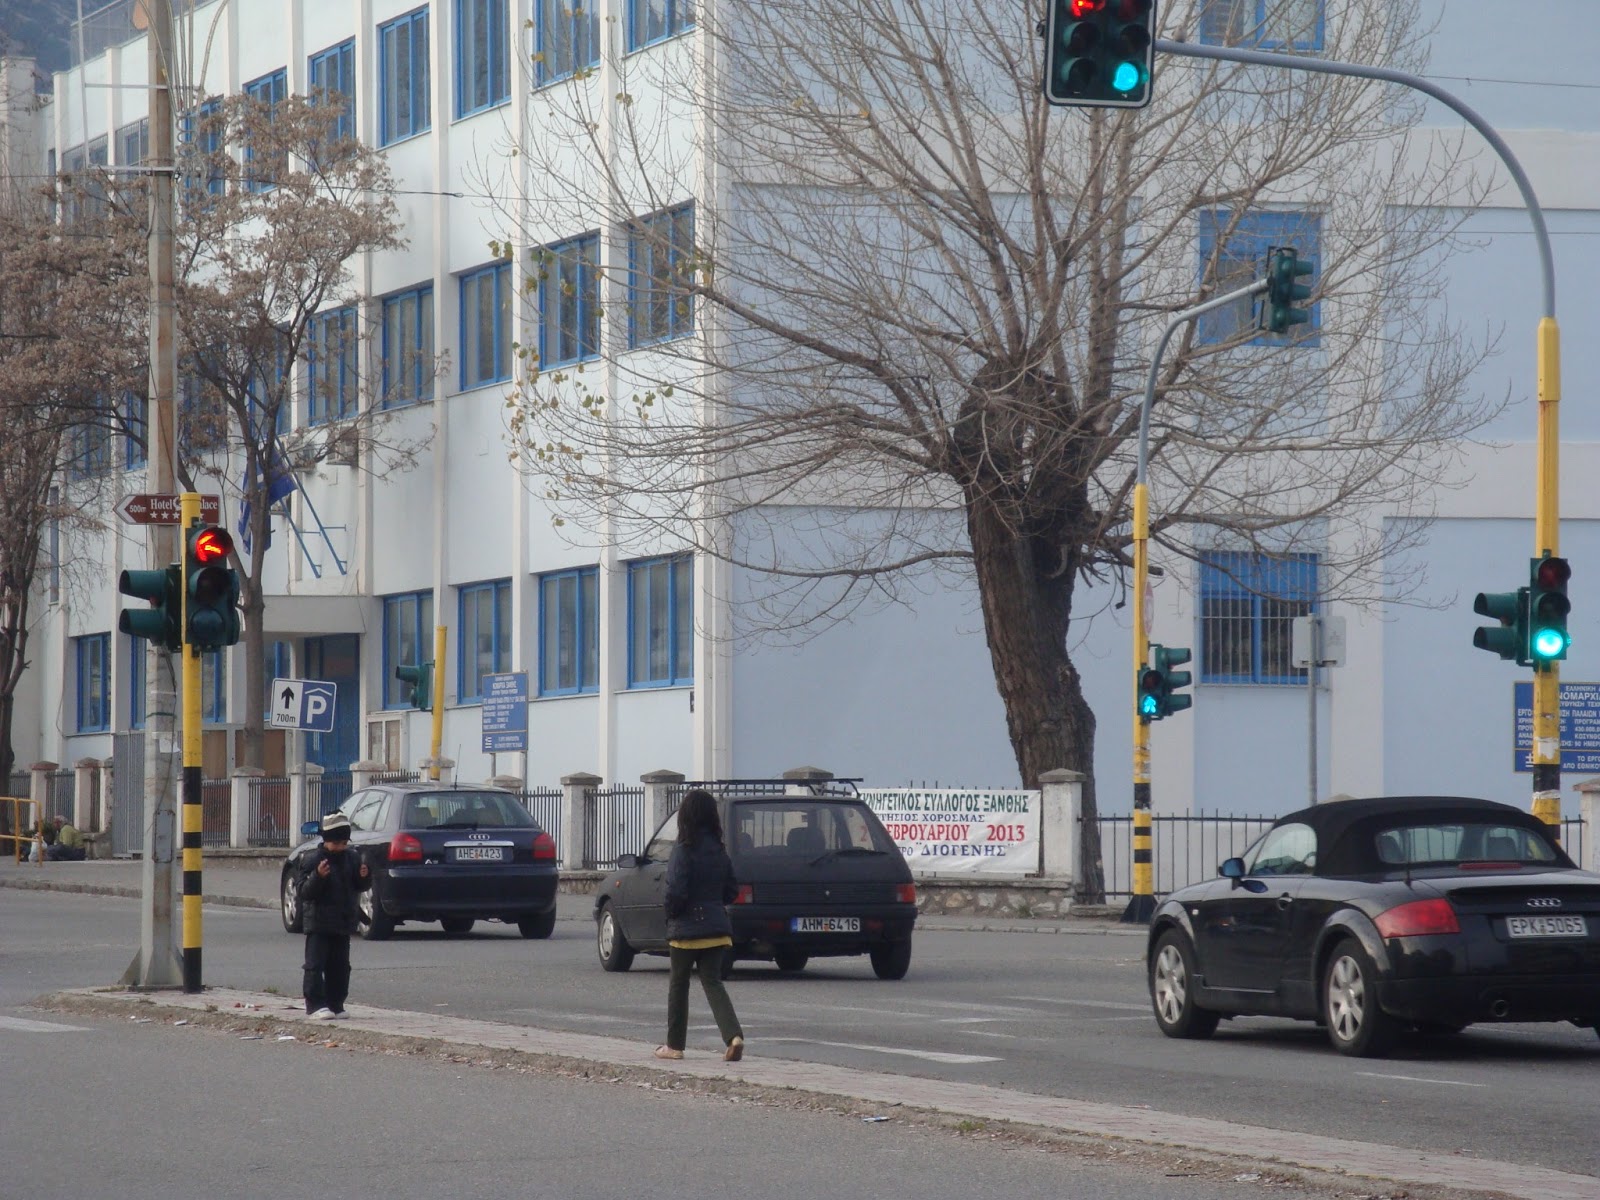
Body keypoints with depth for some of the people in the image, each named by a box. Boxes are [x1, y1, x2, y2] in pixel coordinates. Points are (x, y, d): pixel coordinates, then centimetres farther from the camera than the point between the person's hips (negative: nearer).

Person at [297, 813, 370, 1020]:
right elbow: (305, 892, -16)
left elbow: (361, 887, 15)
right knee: (315, 965, -7)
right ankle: (315, 1005, -7)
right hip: (318, 923, -5)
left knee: (339, 967, 9)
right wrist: (318, 876, -33)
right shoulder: (316, 861, -12)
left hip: (343, 923, 5)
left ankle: (336, 1005, 15)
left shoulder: (351, 860, 5)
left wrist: (364, 876, -8)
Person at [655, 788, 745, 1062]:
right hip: (716, 928, 5)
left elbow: (676, 892, -18)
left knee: (678, 985, 10)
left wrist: (671, 915, -1)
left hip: (687, 927, -5)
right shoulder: (719, 851, 5)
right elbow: (732, 891, 11)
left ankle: (675, 1045, 18)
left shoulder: (684, 851, -14)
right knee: (712, 981, 4)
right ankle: (734, 1036, -17)